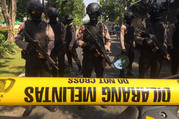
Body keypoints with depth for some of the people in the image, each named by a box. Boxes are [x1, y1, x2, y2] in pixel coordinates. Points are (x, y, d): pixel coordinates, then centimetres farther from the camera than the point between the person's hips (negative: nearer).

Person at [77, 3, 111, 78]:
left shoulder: (103, 27, 6)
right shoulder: (84, 27, 3)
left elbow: (108, 40, 8)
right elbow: (79, 40, 1)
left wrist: (106, 48, -11)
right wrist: (84, 44, -20)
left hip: (100, 56, 1)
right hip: (88, 56, -1)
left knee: (100, 75, 13)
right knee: (86, 75, 7)